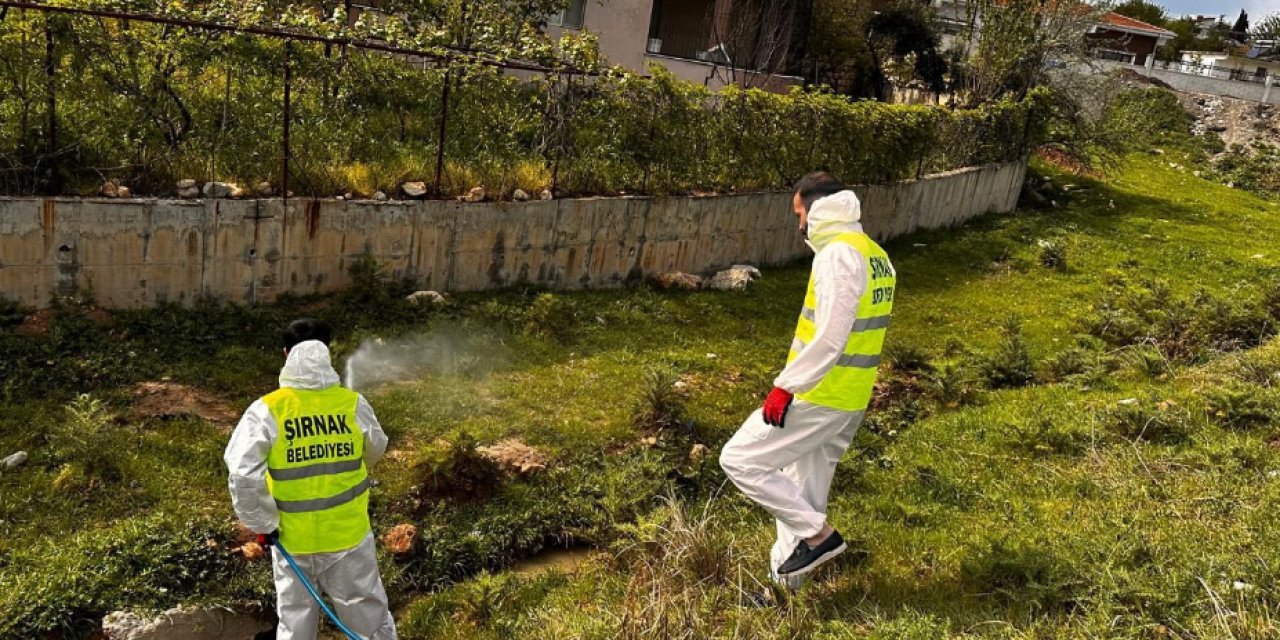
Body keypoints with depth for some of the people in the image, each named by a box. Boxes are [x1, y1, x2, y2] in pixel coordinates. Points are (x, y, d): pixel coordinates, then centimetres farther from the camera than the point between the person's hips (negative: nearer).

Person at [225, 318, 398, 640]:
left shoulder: (266, 410, -15)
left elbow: (243, 474, -22)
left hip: (292, 538, 0)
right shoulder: (353, 404, -10)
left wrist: (262, 524, -9)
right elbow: (376, 449, 8)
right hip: (348, 532, 1)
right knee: (368, 614, 17)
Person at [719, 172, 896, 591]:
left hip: (818, 397, -10)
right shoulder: (876, 256, 13)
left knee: (739, 460, -2)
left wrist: (785, 386, -21)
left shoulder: (838, 255, -17)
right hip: (851, 401, 10)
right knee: (804, 493, 17)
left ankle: (819, 534, 1)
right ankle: (782, 584, 27)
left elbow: (830, 337, -25)